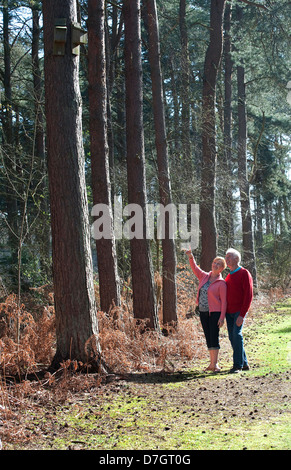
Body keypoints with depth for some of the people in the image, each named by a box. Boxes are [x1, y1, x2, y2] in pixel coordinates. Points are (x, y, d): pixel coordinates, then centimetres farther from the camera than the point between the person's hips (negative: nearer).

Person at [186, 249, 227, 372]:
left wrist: (222, 317, -15)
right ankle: (212, 363, 14)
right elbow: (195, 268, 3)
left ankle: (215, 364, -4)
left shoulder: (221, 283, -7)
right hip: (203, 311, 6)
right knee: (208, 337, 8)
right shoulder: (204, 276, 10)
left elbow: (224, 301, -9)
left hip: (215, 312, -6)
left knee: (214, 337, -8)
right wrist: (191, 257, -15)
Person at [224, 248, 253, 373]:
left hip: (239, 312, -7)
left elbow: (248, 296, -11)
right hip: (229, 312, 7)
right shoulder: (228, 276, 17)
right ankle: (244, 363, 14)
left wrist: (242, 315, -17)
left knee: (237, 334, -16)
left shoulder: (244, 274, -6)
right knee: (232, 337, 5)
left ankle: (238, 364, -12)